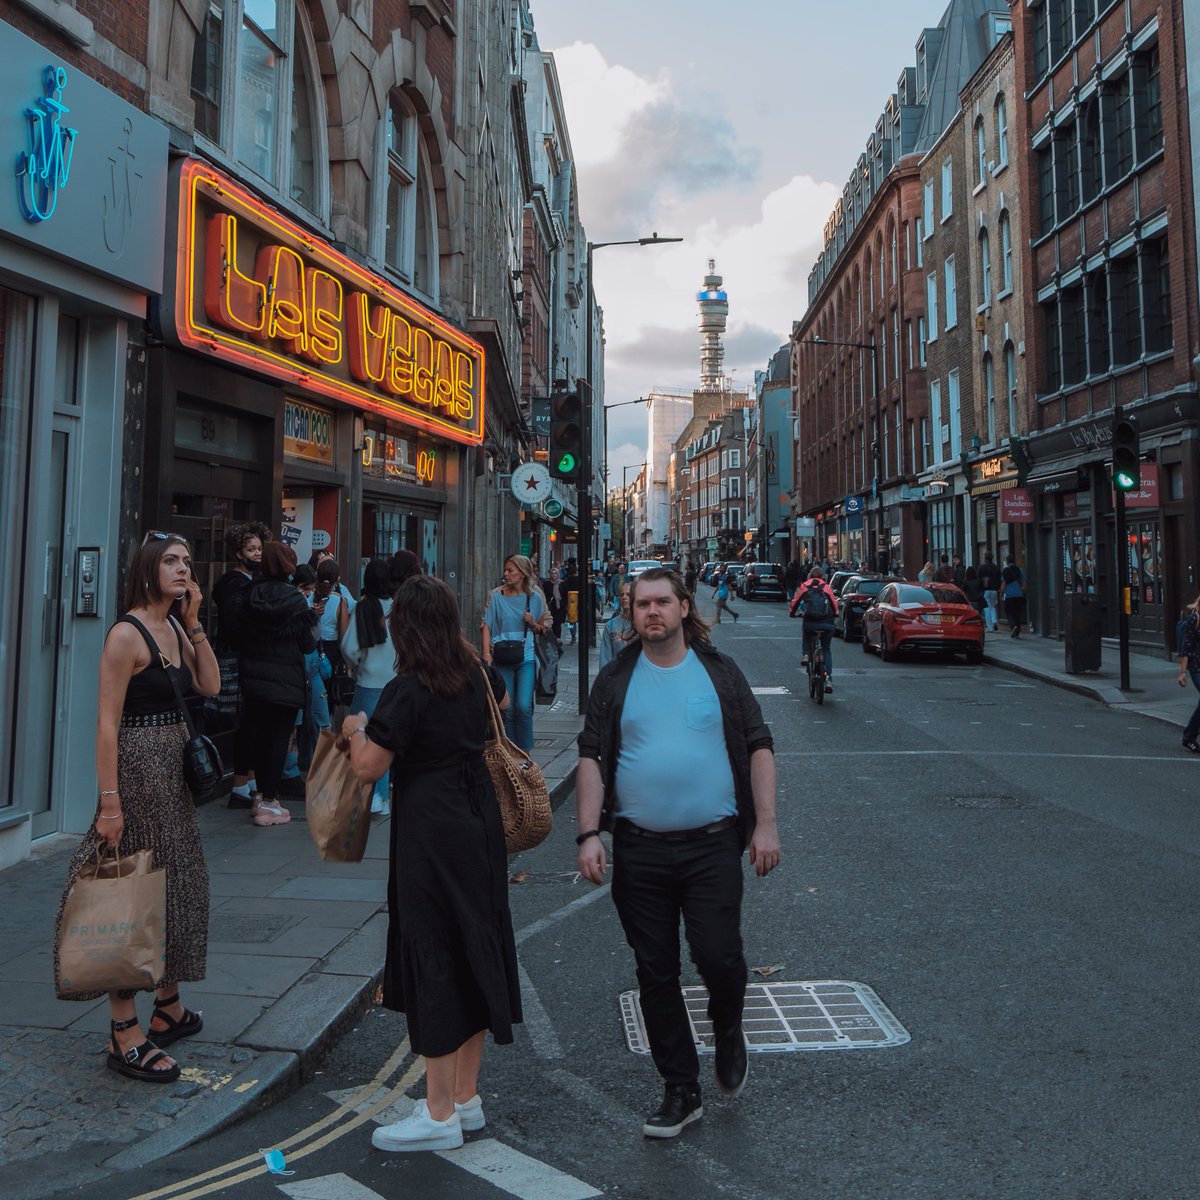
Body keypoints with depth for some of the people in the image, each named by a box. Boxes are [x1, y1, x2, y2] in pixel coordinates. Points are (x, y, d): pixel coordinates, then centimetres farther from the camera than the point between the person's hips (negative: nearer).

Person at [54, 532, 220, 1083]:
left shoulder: (175, 628, 10)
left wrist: (193, 623, 0)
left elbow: (210, 686, 6)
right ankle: (125, 1036, 8)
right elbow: (107, 722, -18)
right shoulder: (127, 633, -15)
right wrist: (109, 801, -21)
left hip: (176, 771, 9)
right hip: (138, 768, -9)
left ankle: (169, 1007, 34)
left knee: (178, 888, 17)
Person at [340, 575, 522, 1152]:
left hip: (430, 834, -8)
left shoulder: (407, 690, -17)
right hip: (480, 823, 8)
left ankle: (439, 1114, 14)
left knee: (433, 958, 3)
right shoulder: (475, 676, 4)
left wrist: (356, 730, 2)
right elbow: (500, 695, 28)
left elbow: (368, 768, -17)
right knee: (475, 952, 15)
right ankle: (466, 1097, 29)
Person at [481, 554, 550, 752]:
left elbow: (544, 627, 14)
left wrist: (533, 624, -8)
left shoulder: (535, 597, 4)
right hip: (502, 658, 1)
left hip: (526, 657, -1)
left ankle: (525, 751, 3)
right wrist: (486, 652, -12)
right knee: (507, 709, 5)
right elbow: (486, 625, 0)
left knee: (523, 707, -12)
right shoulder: (496, 596, 2)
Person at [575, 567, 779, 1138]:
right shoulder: (615, 680, 5)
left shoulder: (719, 672, 5)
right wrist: (589, 834, -7)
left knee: (719, 958, -7)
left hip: (712, 844, -1)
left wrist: (765, 824, -3)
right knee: (656, 974, 8)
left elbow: (759, 748, 5)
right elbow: (591, 758, 3)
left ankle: (728, 1032, 29)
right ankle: (681, 1090, 26)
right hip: (638, 850, 2)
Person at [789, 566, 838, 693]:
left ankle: (805, 655, 14)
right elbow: (834, 604, 20)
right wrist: (835, 614, 41)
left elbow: (795, 602, 14)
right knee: (827, 650, 14)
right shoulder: (827, 587, 13)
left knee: (807, 636, 37)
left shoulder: (804, 586, 11)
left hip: (810, 622, 0)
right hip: (827, 624, 0)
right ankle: (828, 679, 2)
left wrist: (792, 612, 34)